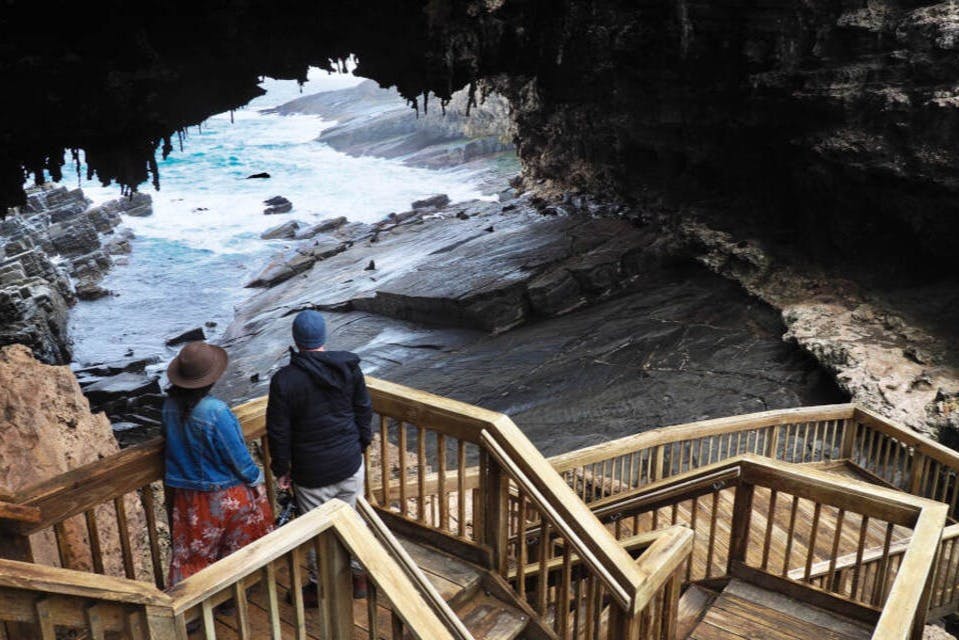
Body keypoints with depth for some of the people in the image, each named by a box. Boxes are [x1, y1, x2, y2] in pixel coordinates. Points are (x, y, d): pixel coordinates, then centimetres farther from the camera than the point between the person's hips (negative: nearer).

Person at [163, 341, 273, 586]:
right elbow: (238, 456, -19)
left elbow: (173, 443, 5)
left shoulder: (170, 405, -11)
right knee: (236, 549, 20)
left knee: (192, 552, 18)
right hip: (224, 494, -4)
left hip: (186, 496, 4)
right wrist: (256, 478, -2)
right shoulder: (216, 411, -29)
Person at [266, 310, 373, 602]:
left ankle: (321, 588, 28)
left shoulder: (284, 380, -17)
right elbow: (364, 410, 5)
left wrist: (281, 469, 2)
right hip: (351, 464, 4)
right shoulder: (349, 367, -5)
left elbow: (279, 432, -11)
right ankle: (359, 577, 33)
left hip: (312, 474, -3)